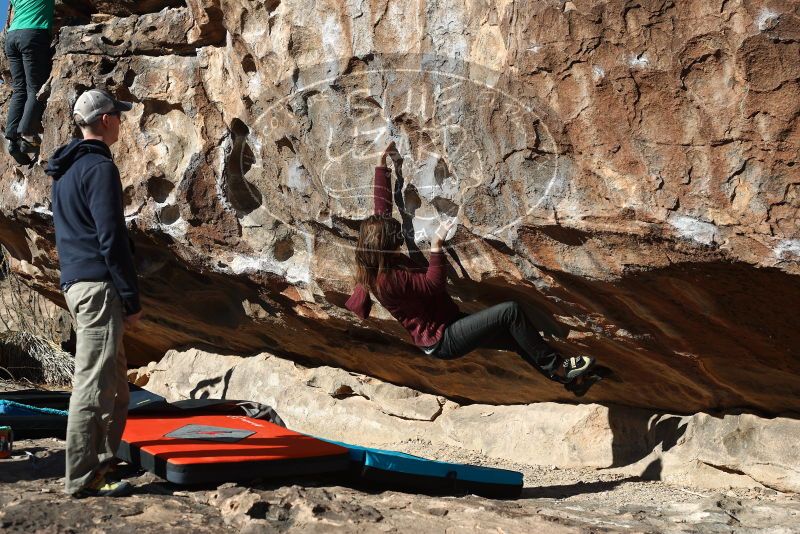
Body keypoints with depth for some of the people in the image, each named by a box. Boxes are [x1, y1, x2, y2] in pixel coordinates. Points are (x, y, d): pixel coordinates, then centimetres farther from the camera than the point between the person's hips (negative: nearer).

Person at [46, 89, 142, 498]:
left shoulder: (64, 170, 19)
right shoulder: (99, 168, -11)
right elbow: (111, 238, -17)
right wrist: (132, 297, -13)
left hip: (73, 282, 10)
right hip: (98, 284, -10)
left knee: (114, 382, 17)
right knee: (94, 384, -7)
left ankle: (101, 461, 23)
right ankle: (83, 480, -4)